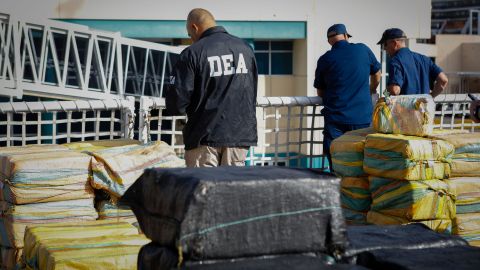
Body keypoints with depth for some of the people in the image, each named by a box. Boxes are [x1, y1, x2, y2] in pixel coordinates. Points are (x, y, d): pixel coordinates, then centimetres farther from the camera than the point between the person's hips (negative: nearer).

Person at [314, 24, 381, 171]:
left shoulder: (324, 60, 1)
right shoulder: (363, 50, 4)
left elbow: (320, 92, 11)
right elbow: (377, 76, 20)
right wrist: (371, 91, 40)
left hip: (335, 119, -1)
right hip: (363, 117, 1)